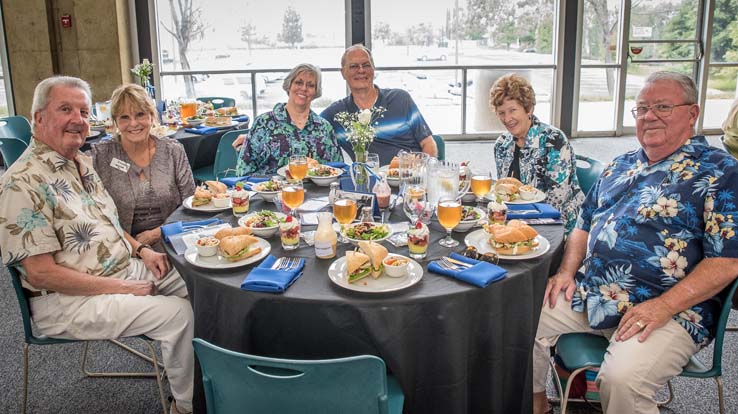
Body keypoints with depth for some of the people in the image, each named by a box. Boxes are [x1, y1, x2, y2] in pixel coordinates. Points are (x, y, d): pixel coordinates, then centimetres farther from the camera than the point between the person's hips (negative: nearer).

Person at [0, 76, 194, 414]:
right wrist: (121, 289, -20)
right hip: (67, 299, -9)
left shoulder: (83, 163, 8)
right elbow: (41, 273, -22)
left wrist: (140, 250, 3)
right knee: (178, 314, -22)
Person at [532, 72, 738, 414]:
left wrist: (663, 307, -21)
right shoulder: (620, 166, 16)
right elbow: (585, 224, 22)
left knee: (622, 379, -32)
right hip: (590, 294, 7)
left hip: (670, 309, -6)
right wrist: (567, 271, 4)